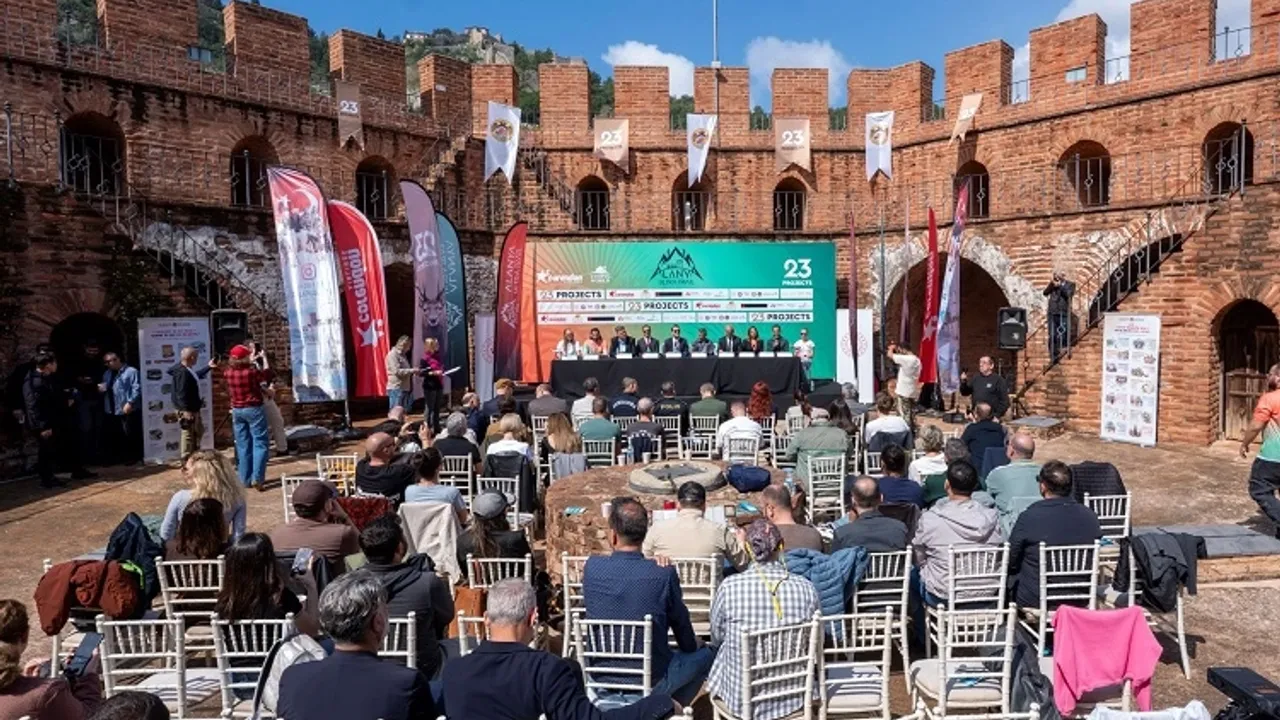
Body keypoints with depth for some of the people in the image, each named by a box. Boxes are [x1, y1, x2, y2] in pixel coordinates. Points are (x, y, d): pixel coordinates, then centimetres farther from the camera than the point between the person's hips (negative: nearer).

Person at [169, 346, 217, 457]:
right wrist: (186, 410, -29)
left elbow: (196, 376, 35)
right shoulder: (182, 372, -23)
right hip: (186, 409, -12)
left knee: (198, 431, 22)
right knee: (188, 433, -4)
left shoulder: (188, 370, 11)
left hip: (193, 408, 12)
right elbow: (181, 393, -27)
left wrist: (208, 367, 35)